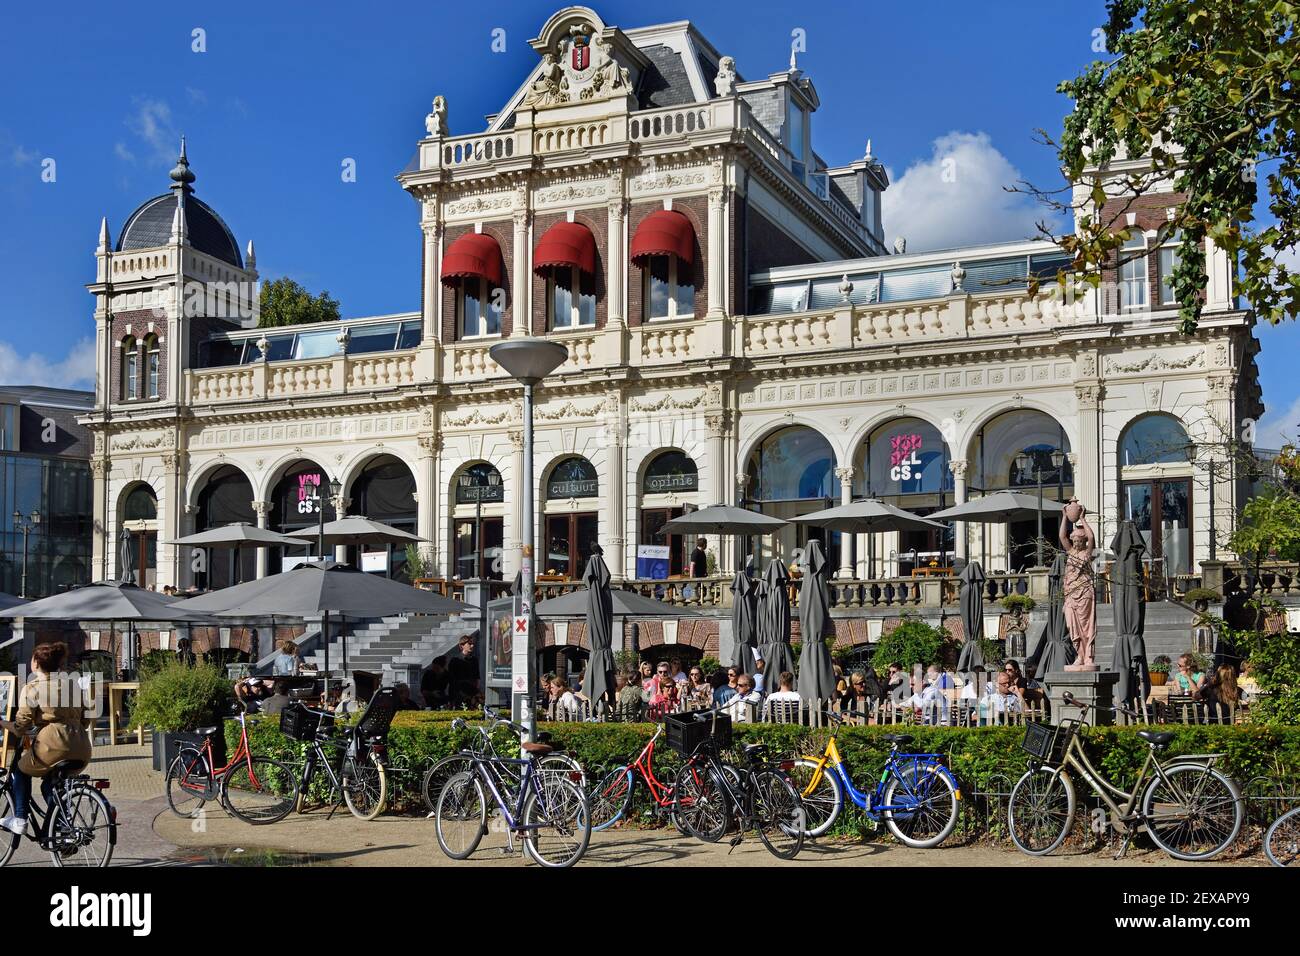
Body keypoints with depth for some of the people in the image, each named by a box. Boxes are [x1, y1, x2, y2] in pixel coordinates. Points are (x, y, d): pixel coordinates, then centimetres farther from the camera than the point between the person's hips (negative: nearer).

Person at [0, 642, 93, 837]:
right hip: (81, 751, 5)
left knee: (20, 769, 25)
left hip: (52, 747, -5)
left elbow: (21, 727, -5)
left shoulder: (31, 688, -3)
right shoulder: (72, 682, 13)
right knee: (50, 784, 29)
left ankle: (19, 820, 22)